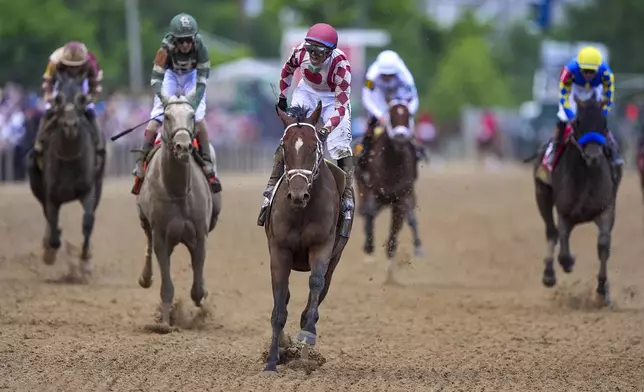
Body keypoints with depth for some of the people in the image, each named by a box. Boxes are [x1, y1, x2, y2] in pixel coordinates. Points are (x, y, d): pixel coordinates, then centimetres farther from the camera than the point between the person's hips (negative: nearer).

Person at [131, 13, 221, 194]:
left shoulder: (200, 49, -32)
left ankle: (208, 165, -5)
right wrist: (166, 101, -46)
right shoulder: (166, 50, -34)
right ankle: (141, 162, -5)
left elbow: (201, 81, -29)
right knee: (156, 119, -13)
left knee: (199, 119, -15)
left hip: (192, 75, 0)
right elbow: (156, 80, -33)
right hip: (171, 74, 0)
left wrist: (194, 102, -42)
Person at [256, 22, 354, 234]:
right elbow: (288, 69, 2)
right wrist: (282, 96, 9)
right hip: (307, 92, 3)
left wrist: (329, 127, -49)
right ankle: (271, 191, -2)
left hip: (333, 97, -3)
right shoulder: (300, 51, -24)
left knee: (340, 145, -15)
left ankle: (347, 201, -13)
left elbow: (341, 104, -34)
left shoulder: (341, 64, -34)